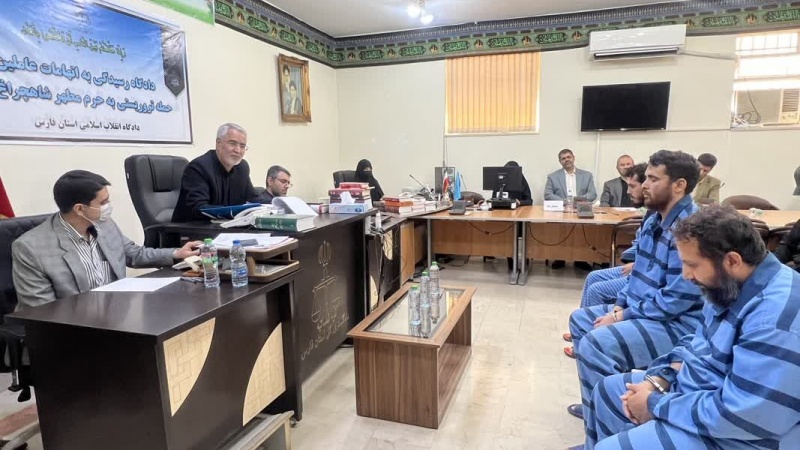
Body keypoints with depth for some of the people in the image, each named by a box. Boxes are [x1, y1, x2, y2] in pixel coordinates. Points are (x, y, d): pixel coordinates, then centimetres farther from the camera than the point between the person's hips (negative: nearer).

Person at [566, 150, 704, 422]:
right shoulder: (654, 220, 8)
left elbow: (677, 299, -26)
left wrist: (624, 315, -17)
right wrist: (619, 305, 2)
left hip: (679, 323, -11)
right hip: (640, 309, 11)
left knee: (597, 343, -28)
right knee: (580, 320, 15)